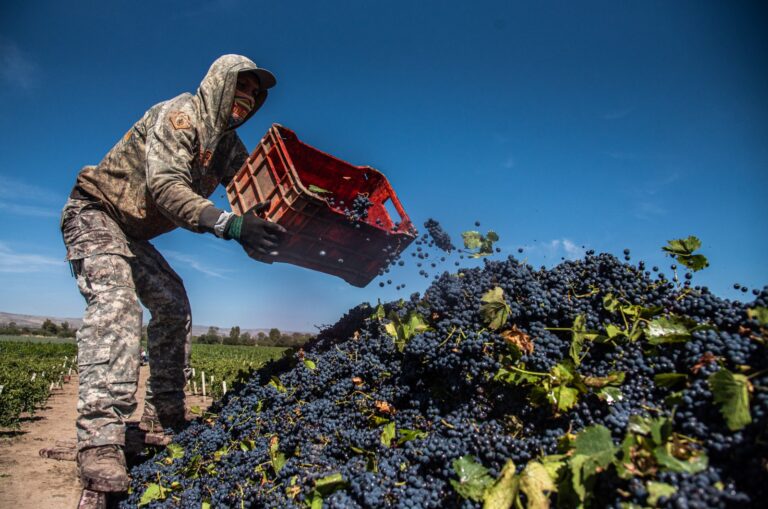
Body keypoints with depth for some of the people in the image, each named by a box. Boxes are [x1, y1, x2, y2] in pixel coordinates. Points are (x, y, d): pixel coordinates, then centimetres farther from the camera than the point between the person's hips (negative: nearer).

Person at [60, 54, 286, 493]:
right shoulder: (180, 115, -20)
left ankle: (163, 415, 11)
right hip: (95, 213, -9)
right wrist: (230, 224, -48)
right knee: (116, 298, -29)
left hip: (132, 232, 10)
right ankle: (101, 439, -36)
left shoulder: (227, 144, 6)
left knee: (172, 303, 5)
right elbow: (164, 186, -35)